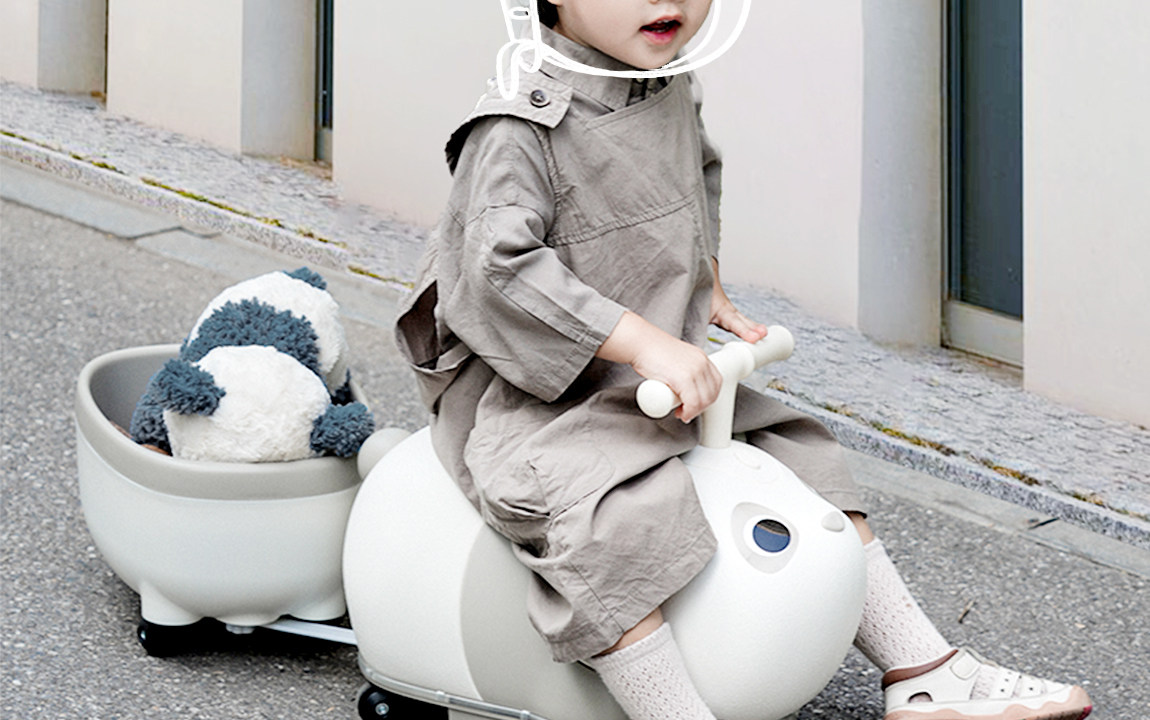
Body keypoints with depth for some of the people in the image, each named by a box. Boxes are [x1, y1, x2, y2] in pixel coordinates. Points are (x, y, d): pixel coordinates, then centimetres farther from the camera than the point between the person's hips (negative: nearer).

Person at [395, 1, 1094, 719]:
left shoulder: (673, 95, 5)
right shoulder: (523, 127, -22)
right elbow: (503, 265, -34)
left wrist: (708, 289, 18)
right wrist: (647, 342, -34)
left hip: (664, 383, 9)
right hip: (534, 398, -9)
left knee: (802, 452, 10)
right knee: (608, 523, -35)